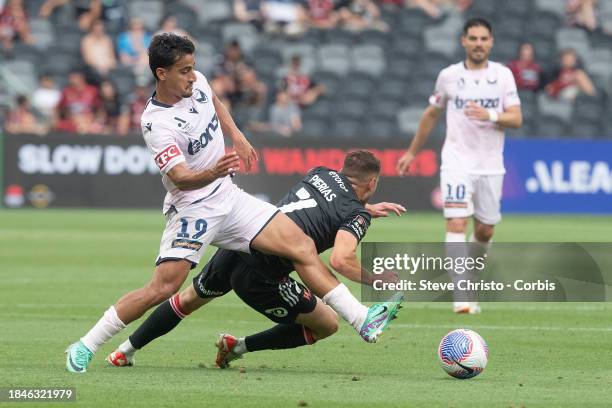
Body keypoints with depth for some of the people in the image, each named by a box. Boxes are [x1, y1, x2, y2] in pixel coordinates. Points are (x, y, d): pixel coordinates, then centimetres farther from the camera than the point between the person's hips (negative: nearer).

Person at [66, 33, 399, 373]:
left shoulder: (196, 82, 0)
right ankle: (85, 347, -10)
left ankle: (362, 320, 2)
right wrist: (212, 173, -49)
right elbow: (181, 178, -31)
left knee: (302, 246, -2)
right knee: (164, 286, -21)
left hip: (228, 198, 7)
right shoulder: (157, 123, -21)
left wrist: (237, 136, 19)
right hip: (192, 208, -7)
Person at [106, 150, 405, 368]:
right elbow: (341, 260, -22)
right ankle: (240, 347, 10)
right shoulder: (357, 215, -5)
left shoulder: (320, 174, 16)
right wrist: (378, 280, -8)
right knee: (328, 325, 9)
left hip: (234, 246, 7)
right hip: (260, 275, -7)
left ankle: (125, 351, 38)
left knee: (189, 299, 33)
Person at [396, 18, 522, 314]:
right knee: (457, 223, -17)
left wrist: (490, 115, -23)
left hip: (491, 165, 2)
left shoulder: (503, 75, 2)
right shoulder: (449, 76, 2)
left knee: (485, 231, 8)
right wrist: (413, 152, 22)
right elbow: (431, 115, 17)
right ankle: (462, 296, -21)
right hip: (457, 162, -2)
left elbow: (516, 119, -4)